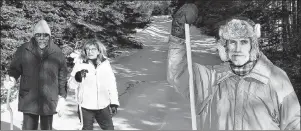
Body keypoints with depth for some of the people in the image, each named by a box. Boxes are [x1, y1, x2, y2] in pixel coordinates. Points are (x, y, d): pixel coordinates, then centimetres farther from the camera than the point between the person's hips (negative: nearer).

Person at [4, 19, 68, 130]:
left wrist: (62, 97, 2)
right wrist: (11, 79, -14)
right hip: (28, 101, 0)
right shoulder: (23, 50, -3)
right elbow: (14, 69, 7)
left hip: (49, 102, 1)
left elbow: (62, 77, 3)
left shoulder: (57, 52, -2)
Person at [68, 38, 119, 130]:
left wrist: (114, 103, 3)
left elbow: (112, 85, 4)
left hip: (103, 106, 2)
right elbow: (71, 85, -7)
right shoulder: (80, 65, -5)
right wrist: (78, 77, -27)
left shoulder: (105, 64, 0)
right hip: (86, 106, -2)